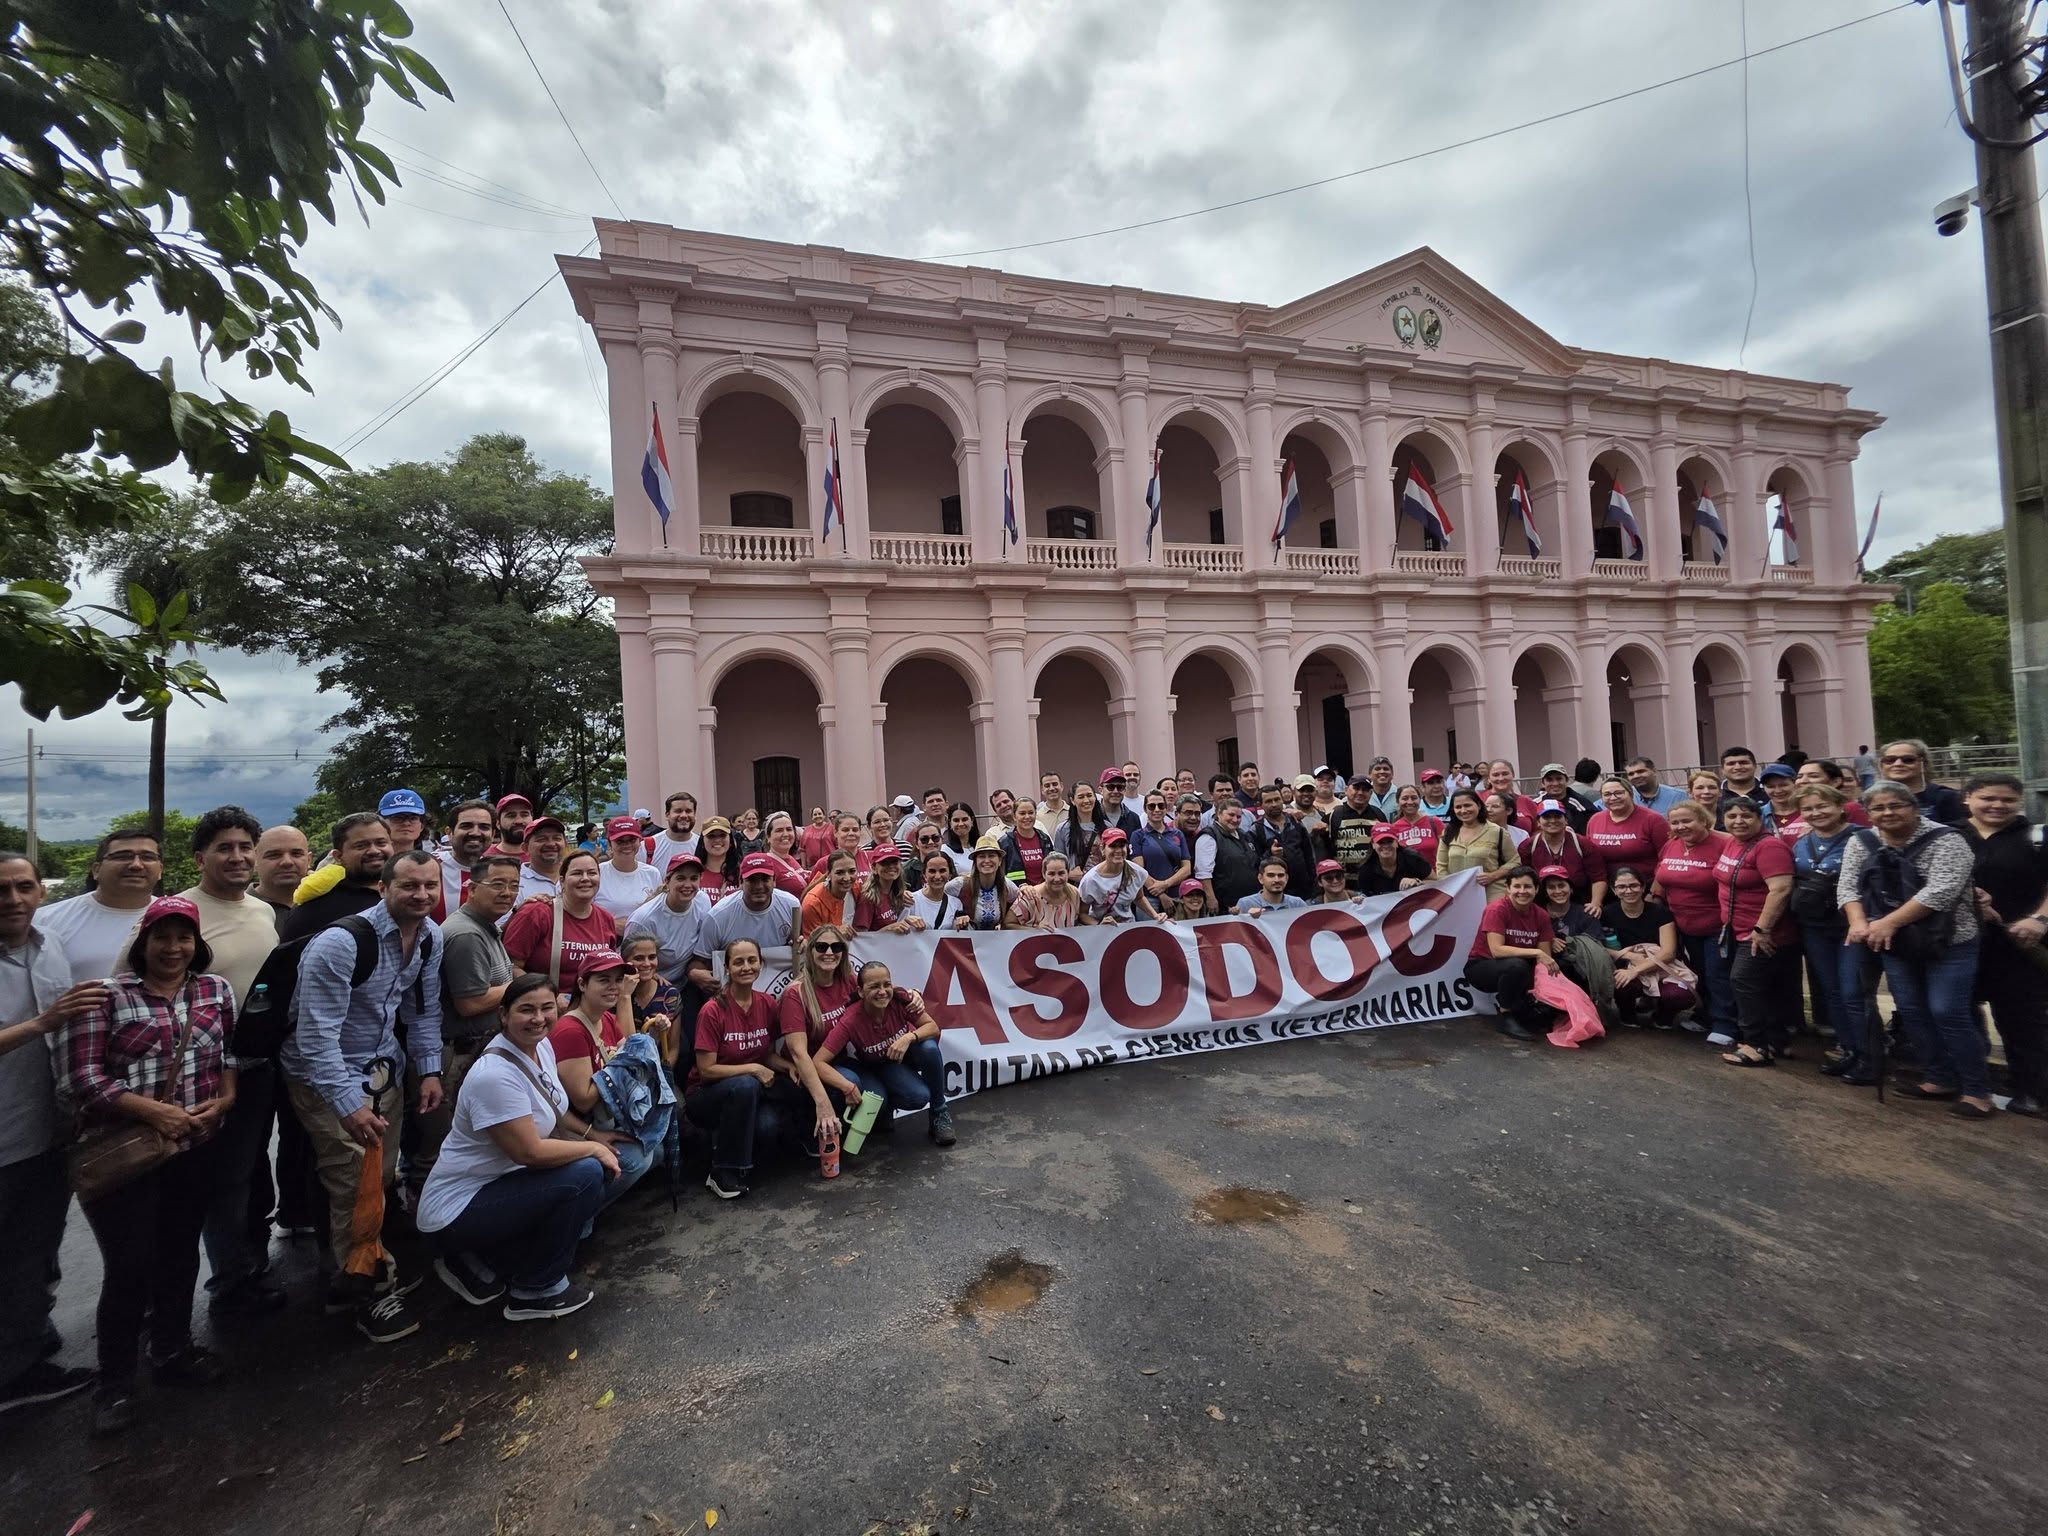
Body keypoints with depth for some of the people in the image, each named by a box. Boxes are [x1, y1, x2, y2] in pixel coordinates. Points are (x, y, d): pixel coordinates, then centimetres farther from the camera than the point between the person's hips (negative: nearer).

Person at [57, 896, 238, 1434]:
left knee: (180, 1253, 16)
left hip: (197, 1150, 3)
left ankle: (172, 1348, 36)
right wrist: (153, 1111, -18)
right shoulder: (106, 995, -9)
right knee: (129, 1266, 2)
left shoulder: (216, 990, 3)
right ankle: (115, 1380, 23)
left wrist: (221, 1102, -8)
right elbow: (78, 1077, -11)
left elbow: (233, 1053, 7)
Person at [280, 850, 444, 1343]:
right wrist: (349, 1104, -29)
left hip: (383, 1069, 7)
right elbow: (317, 1034, -27)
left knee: (383, 1178, 13)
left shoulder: (431, 937, -4)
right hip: (326, 1075, -7)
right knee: (356, 1184, -6)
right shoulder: (341, 941, -28)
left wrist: (430, 1070, 1)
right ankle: (367, 1289, 14)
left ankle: (352, 1275, 35)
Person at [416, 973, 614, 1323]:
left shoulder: (541, 1046, -2)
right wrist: (593, 1148, -15)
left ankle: (481, 1264, 12)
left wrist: (592, 1134, 5)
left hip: (494, 1183, 9)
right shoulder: (496, 1075, -28)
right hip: (457, 1211, -9)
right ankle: (536, 1293, -1)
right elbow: (530, 1152, -27)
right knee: (586, 1175, -23)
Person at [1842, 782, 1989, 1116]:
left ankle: (1977, 1090, 7)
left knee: (1948, 1014, -6)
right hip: (1897, 945, 5)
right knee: (1911, 1011, 10)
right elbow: (1848, 886, 0)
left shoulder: (1945, 840, -14)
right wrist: (1859, 922, -17)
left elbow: (1941, 891, -23)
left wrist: (1888, 922, -25)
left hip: (1948, 943, -5)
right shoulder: (1861, 842, 2)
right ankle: (1941, 1079, 22)